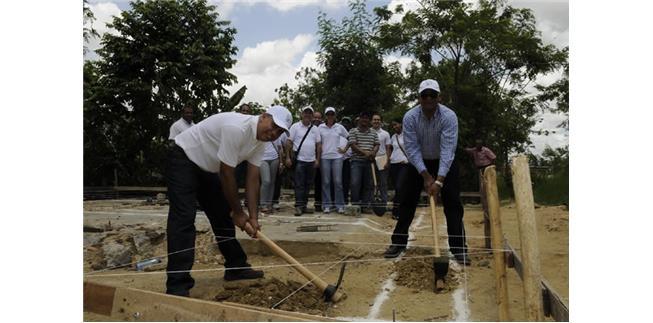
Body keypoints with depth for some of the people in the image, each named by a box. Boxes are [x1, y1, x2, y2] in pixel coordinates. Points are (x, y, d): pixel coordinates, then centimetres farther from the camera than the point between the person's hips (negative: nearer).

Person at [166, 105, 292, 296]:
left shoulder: (260, 140, -4)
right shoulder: (237, 128, -32)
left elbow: (253, 179, -3)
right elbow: (227, 175, -26)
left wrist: (253, 217, -10)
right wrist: (238, 212, -15)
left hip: (207, 168, 10)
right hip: (184, 159, -9)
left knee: (223, 216, 11)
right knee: (184, 219, -18)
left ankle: (236, 267, 24)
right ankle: (178, 287, -17)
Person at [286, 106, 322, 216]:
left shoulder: (315, 129, 11)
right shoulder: (295, 127, 0)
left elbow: (318, 145, 11)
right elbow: (289, 142, -3)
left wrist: (317, 159, 4)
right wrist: (288, 157, -10)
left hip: (311, 161, 4)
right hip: (299, 160, -4)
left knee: (308, 184, 9)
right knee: (299, 184, -6)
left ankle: (304, 205, 16)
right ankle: (298, 206, -6)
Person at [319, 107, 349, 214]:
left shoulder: (339, 127, 5)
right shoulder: (320, 127, 4)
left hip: (337, 157, 0)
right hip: (324, 157, 0)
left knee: (338, 181, -2)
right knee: (326, 182, 2)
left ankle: (339, 205, 7)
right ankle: (327, 205, 10)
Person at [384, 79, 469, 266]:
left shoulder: (449, 116, -26)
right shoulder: (410, 117, -21)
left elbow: (447, 150, -32)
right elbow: (412, 149, -22)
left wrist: (439, 181, -39)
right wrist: (426, 176, -28)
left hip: (445, 162, -1)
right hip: (419, 162, 1)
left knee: (453, 203, -8)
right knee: (408, 201, 1)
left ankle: (459, 248, 0)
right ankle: (398, 243, 11)